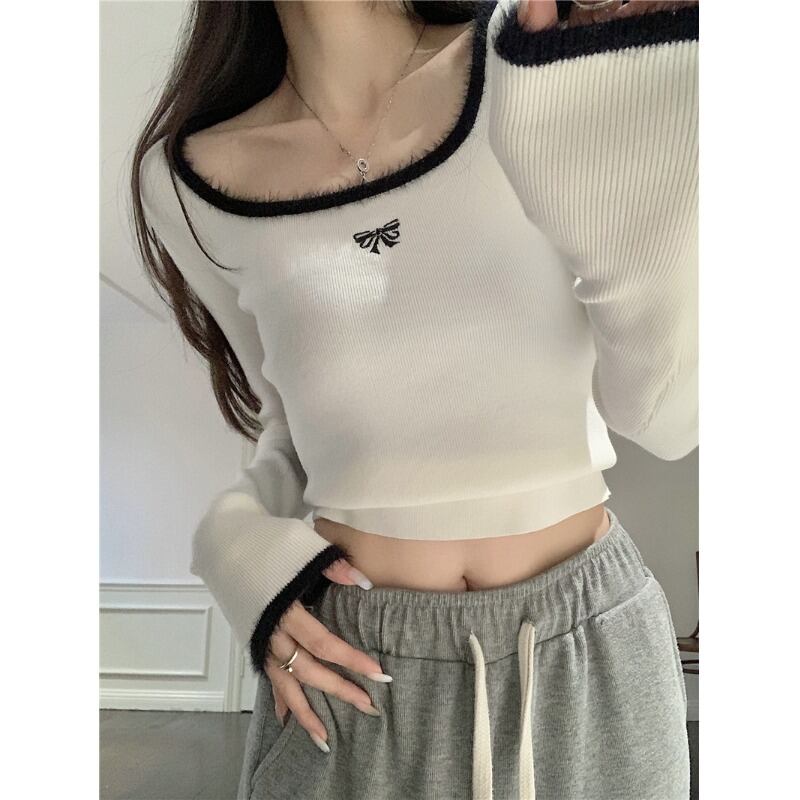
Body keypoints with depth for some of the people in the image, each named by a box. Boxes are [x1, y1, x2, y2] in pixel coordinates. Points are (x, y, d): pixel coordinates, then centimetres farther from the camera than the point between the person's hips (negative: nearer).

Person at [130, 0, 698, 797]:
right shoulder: (194, 180, -5)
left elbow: (664, 417, -12)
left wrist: (636, 223, -28)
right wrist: (243, 539, -9)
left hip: (593, 651, 1)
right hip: (358, 673, 1)